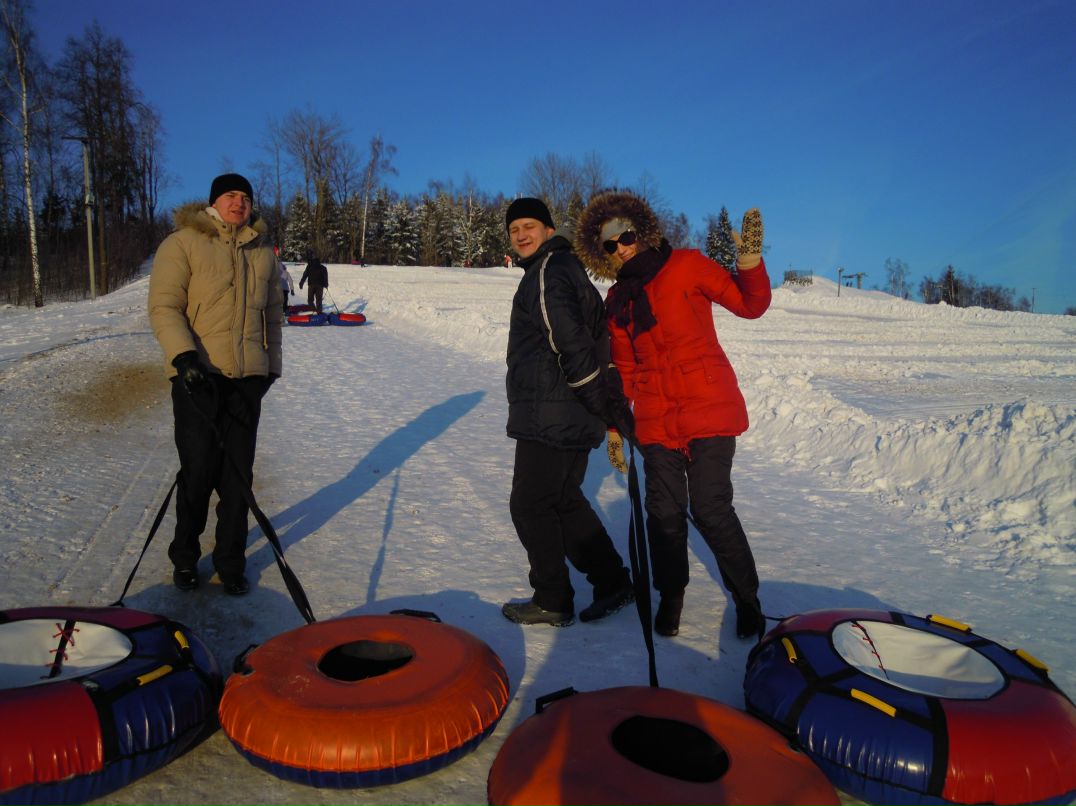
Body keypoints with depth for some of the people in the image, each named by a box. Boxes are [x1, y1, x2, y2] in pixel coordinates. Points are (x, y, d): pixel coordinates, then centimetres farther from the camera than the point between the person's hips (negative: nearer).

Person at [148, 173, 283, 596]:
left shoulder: (263, 254, 15)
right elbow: (163, 306, -7)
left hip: (248, 377, 4)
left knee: (238, 474, 6)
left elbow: (273, 314, 22)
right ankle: (184, 557, 22)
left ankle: (231, 561, 19)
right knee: (198, 470, 0)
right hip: (198, 376, -4)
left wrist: (272, 364, 18)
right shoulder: (182, 243, 0)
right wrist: (184, 357, -19)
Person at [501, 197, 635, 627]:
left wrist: (598, 404, -18)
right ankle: (613, 581, 24)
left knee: (530, 506, 1)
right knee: (563, 499, 18)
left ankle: (552, 601, 12)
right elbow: (590, 336, 21)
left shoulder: (548, 271, -12)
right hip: (574, 418, 10)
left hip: (548, 418, -10)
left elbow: (570, 341, -23)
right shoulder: (570, 269, 21)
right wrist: (604, 406, 18)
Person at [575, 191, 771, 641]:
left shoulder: (686, 266, 1)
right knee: (664, 511, 0)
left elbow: (750, 305, -1)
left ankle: (746, 598, 15)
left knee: (710, 509, -8)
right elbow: (624, 370, 17)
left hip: (709, 409, -3)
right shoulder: (617, 301, 13)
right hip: (656, 418, 4)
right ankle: (670, 594, 23)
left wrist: (750, 261, -18)